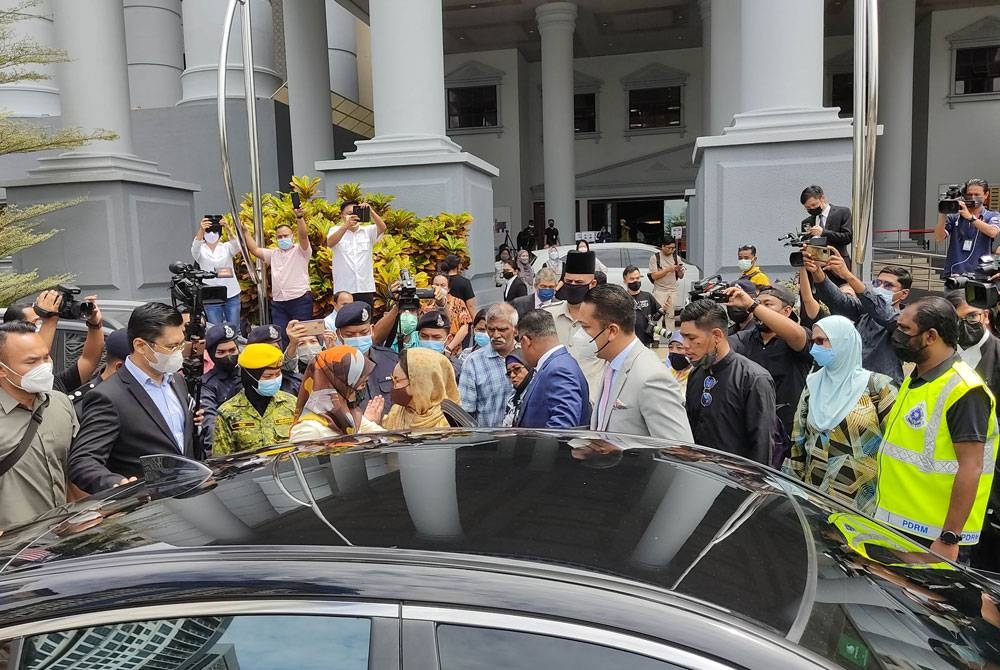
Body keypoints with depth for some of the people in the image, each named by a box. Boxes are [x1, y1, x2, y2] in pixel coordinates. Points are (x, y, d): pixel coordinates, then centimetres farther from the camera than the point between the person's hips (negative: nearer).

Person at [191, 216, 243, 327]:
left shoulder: (227, 247, 5)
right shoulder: (200, 250, 3)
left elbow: (238, 246, -17)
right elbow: (195, 246, -20)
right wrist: (201, 229, -40)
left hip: (232, 295, 1)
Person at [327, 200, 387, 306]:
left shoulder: (368, 231, 8)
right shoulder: (336, 230, 5)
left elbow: (382, 228, -11)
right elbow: (330, 243, -16)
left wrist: (370, 211, -27)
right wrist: (347, 225, -30)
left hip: (366, 288, 1)